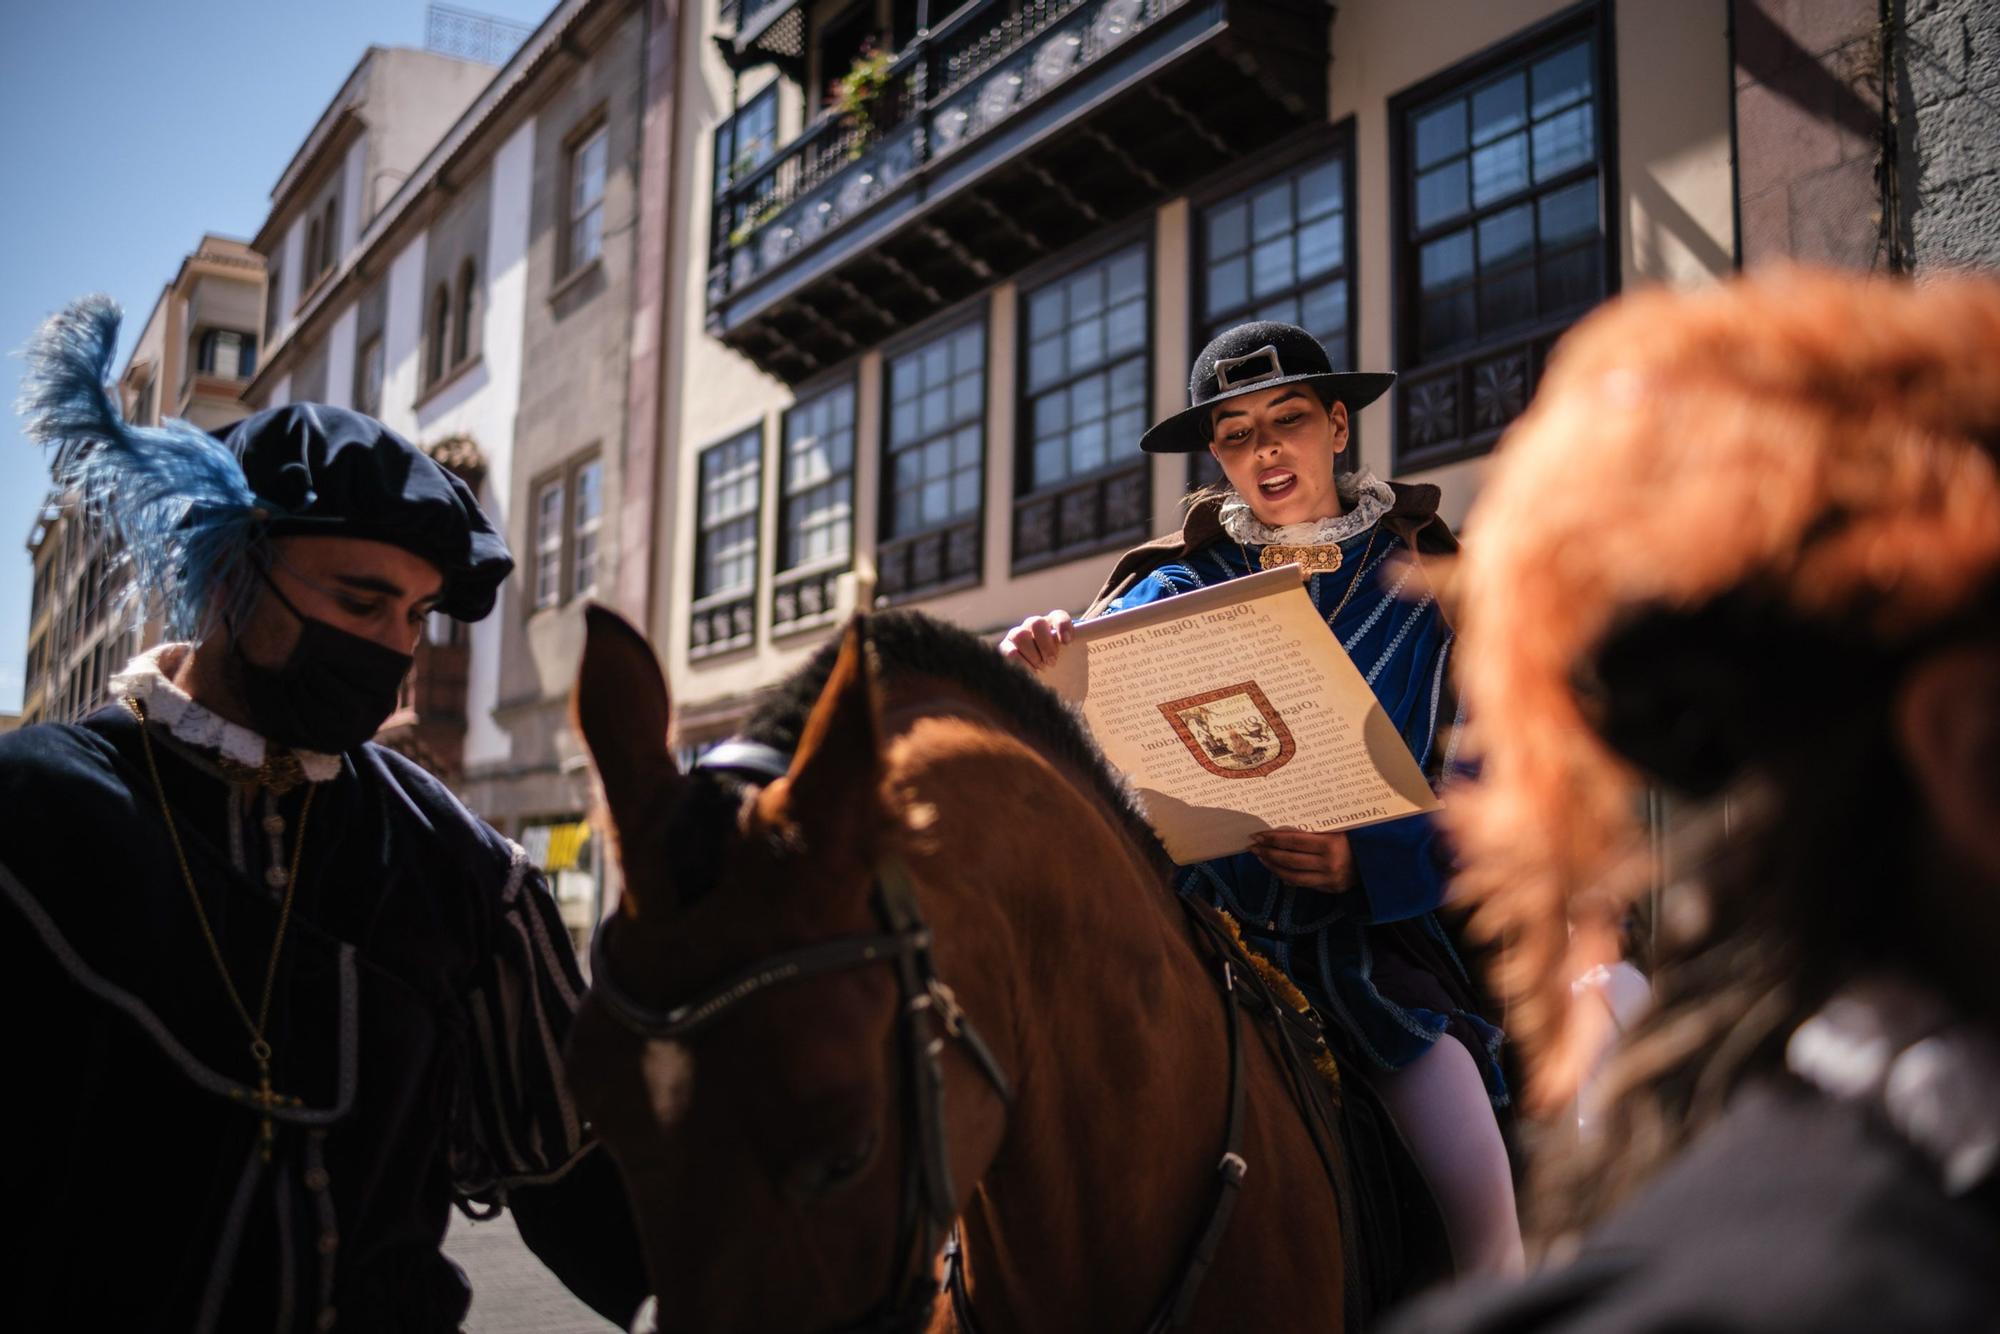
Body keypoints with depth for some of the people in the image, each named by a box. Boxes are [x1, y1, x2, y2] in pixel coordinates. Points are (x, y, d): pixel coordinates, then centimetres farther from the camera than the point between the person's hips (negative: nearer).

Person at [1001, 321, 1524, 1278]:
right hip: (1206, 917, 1)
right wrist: (1042, 664, -31)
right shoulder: (1184, 584, 7)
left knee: (1481, 1201, -14)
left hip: (1372, 925, -1)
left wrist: (1370, 860, -17)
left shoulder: (1421, 582, 3)